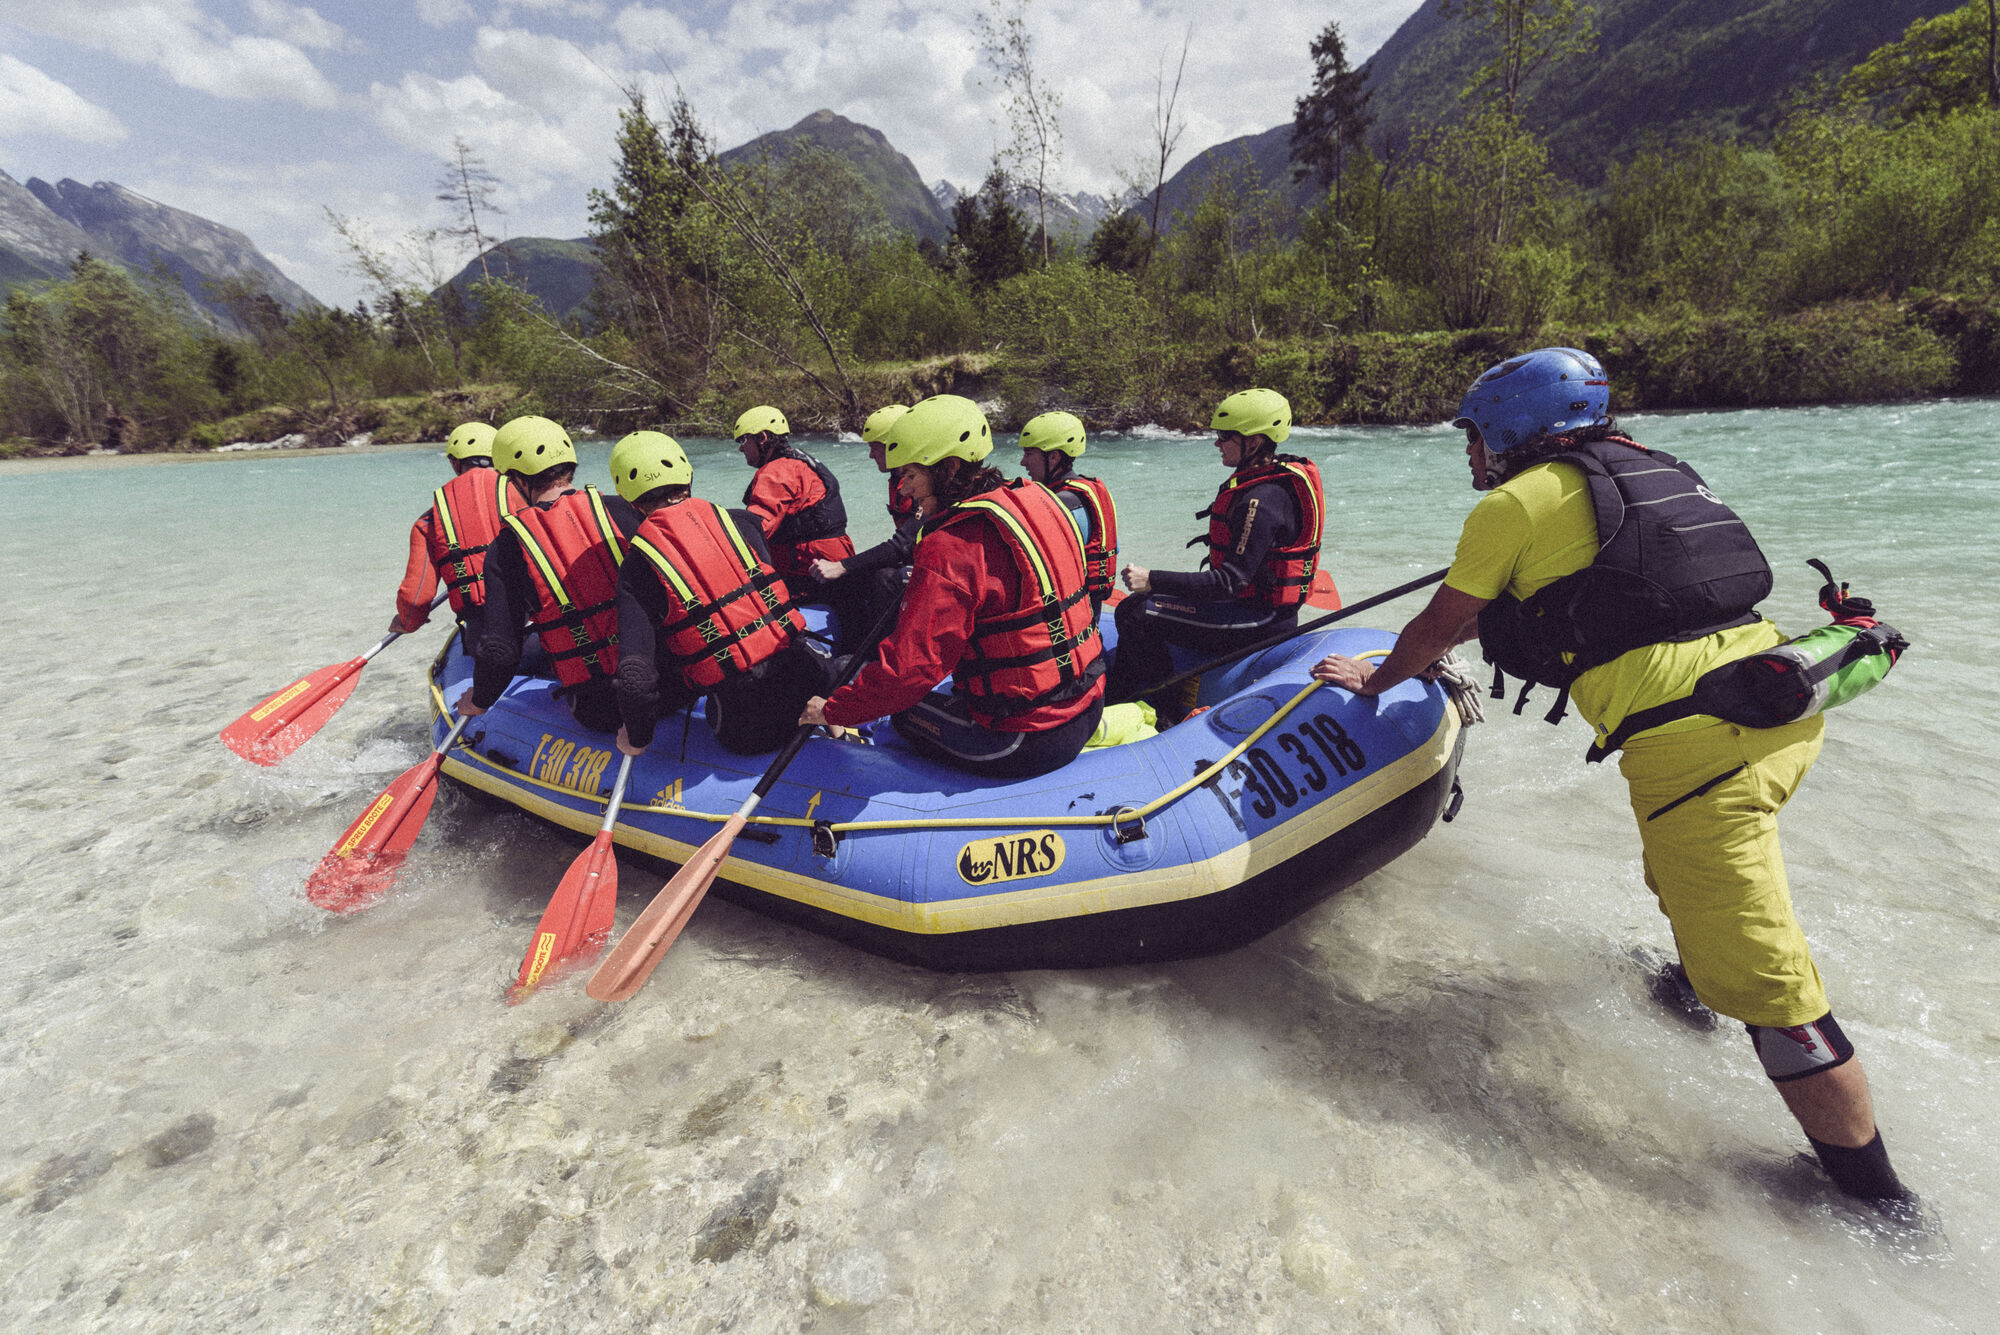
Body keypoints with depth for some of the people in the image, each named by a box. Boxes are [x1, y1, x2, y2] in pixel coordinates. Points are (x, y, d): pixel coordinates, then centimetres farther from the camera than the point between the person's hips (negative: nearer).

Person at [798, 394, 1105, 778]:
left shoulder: (951, 548, -21)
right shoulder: (1035, 499, 5)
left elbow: (908, 669, -23)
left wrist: (833, 711, -9)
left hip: (1026, 744, -8)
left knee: (905, 711, 14)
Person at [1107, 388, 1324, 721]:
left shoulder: (1263, 500, -24)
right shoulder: (1274, 477, 8)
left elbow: (1231, 581, -28)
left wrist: (1154, 580, -28)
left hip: (1260, 619, -11)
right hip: (1261, 607, 11)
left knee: (1135, 616, -15)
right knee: (1140, 602, 13)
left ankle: (1173, 715, -1)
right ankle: (1113, 700, 18)